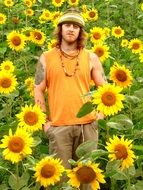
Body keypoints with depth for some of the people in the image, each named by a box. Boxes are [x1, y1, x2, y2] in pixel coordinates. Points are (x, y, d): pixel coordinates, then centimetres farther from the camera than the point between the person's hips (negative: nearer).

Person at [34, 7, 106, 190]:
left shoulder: (91, 58, 6)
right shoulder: (46, 58, 4)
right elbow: (38, 91, 5)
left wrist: (100, 115, 0)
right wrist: (45, 122, -2)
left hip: (87, 125, 1)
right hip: (59, 126, -1)